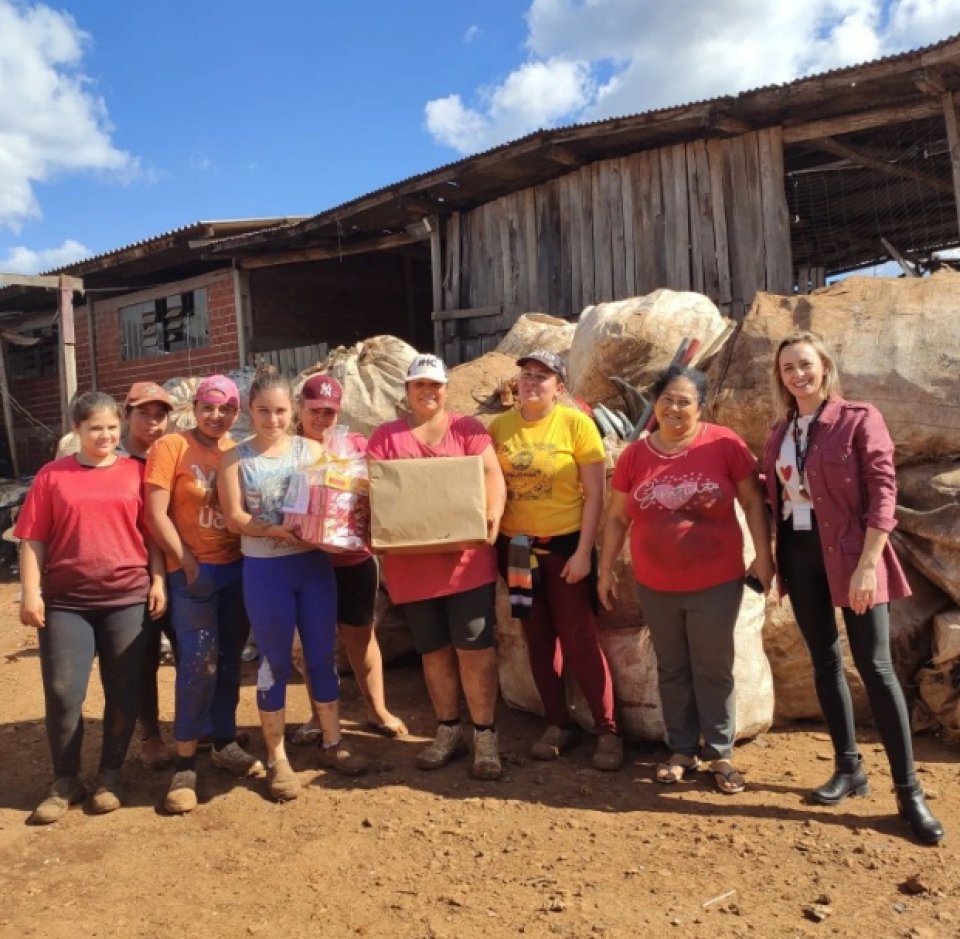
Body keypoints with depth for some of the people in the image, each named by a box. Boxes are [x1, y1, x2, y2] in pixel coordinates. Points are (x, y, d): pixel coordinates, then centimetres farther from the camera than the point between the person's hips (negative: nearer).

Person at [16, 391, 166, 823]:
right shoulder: (52, 475, 2)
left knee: (123, 691, 8)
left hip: (128, 598, 1)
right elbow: (33, 540, 1)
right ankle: (65, 782, 22)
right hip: (66, 602, 0)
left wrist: (158, 581, -2)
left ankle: (110, 776, 25)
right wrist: (30, 593, -6)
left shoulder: (137, 472, 3)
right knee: (63, 693, 3)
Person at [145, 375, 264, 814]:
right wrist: (187, 561, -11)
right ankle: (185, 762, 7)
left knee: (229, 660, 13)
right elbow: (156, 515, -10)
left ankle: (225, 743, 28)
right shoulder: (171, 447, -6)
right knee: (198, 664, -5)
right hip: (194, 571, -4)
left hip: (238, 568, 5)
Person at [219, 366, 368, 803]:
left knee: (323, 656, 11)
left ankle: (332, 743, 27)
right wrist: (277, 531, -22)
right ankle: (276, 759, 21)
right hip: (264, 569, -2)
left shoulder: (312, 450, 5)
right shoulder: (235, 458, 0)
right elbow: (234, 518, -7)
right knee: (275, 663, 7)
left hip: (314, 563, 2)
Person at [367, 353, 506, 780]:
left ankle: (485, 736, 13)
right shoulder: (385, 436, 9)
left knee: (475, 649, -1)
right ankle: (448, 731, 29)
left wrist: (493, 514, -23)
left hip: (467, 560, -2)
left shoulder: (468, 429, 6)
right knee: (434, 650, 13)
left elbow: (491, 473, -4)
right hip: (412, 565, 2)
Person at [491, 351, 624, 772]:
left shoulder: (576, 423, -9)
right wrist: (492, 544, -1)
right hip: (516, 546, 4)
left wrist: (584, 552, -13)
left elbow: (594, 494, -9)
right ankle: (558, 725, 27)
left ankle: (608, 731, 14)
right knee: (538, 638, 12)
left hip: (565, 544, -4)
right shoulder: (499, 427, 0)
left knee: (580, 638, -1)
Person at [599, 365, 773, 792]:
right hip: (655, 585, 3)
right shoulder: (634, 455, -1)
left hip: (715, 583, -2)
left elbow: (753, 500, -2)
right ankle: (681, 750, 29)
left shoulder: (724, 444, -9)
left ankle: (720, 753, 25)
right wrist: (606, 570, 6)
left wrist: (763, 555, -7)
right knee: (672, 670, 15)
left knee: (713, 669, 9)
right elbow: (617, 517, 6)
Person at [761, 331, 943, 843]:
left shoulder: (859, 419, -7)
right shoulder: (780, 431, 9)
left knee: (875, 666, -4)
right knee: (825, 661, 11)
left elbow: (882, 492, -12)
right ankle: (848, 767, 25)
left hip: (850, 554, -5)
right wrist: (772, 560, 8)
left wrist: (867, 563, -19)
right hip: (800, 555, 5)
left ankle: (908, 789, 7)